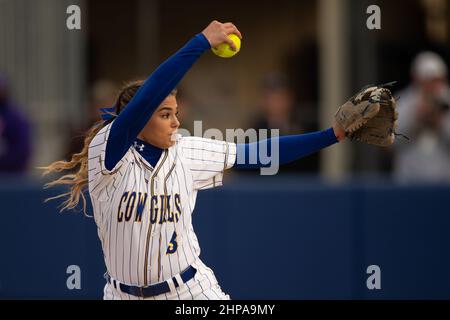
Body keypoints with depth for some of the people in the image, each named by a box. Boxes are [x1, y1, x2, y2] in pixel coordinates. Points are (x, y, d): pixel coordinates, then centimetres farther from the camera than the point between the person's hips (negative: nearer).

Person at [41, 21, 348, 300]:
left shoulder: (185, 152, -1)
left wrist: (331, 135, -4)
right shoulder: (107, 152, -14)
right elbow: (147, 97, -29)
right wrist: (202, 42, -31)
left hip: (191, 291, 3)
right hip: (125, 295, -2)